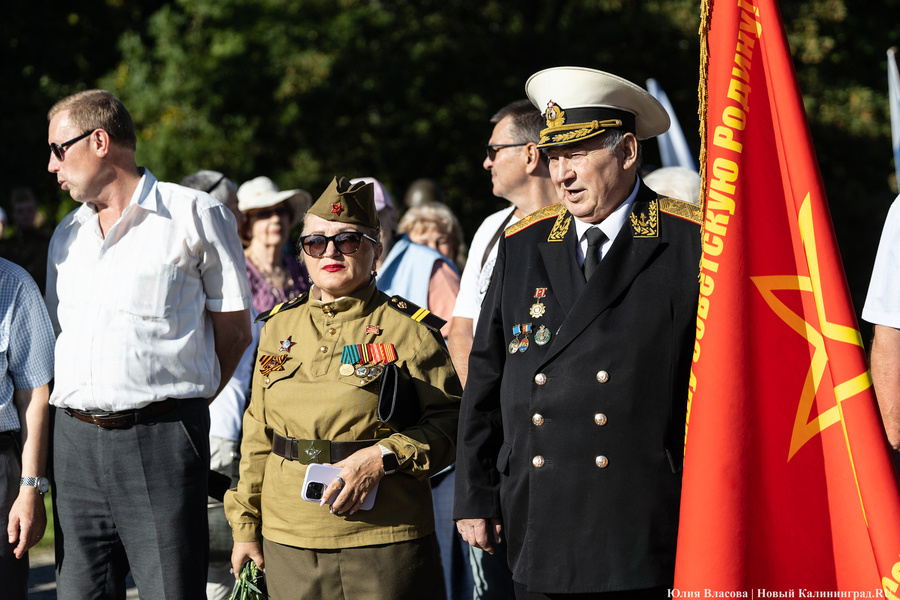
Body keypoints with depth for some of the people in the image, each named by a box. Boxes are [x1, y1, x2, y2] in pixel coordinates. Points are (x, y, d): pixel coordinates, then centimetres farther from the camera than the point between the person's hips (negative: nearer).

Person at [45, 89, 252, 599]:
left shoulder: (197, 216, 1)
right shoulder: (67, 235, 20)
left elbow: (234, 331, 4)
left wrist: (180, 401, 5)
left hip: (161, 440, -6)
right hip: (75, 442, 6)